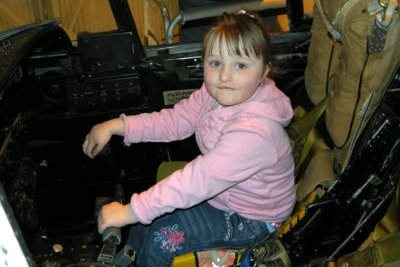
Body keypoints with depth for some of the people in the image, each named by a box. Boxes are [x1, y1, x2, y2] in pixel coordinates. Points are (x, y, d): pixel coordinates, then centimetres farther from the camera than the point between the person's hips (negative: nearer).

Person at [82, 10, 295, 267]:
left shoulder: (253, 132, -38)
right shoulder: (216, 93, -13)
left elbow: (198, 181, -38)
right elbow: (174, 120, -3)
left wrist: (130, 212, -33)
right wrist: (115, 126, -11)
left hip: (251, 219, -7)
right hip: (219, 190, 7)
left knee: (161, 236, -9)